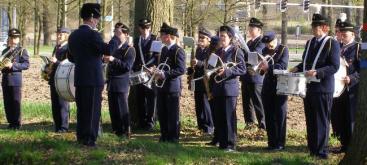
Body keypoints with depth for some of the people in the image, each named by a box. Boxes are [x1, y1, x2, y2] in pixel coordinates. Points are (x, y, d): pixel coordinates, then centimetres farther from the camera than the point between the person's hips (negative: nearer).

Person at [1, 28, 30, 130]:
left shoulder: (22, 51, 0)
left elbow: (26, 64, -10)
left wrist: (12, 65, -20)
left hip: (15, 79, -5)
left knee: (16, 102, -4)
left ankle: (17, 123, 2)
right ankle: (11, 122, 14)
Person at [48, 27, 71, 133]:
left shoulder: (68, 49, -10)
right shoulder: (57, 47, 17)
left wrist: (56, 62, -24)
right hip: (54, 80, 9)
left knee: (62, 104, -5)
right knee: (55, 105, 10)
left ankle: (63, 127, -1)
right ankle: (57, 126, 17)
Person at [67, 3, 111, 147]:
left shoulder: (73, 35, 10)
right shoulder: (92, 34, -15)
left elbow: (71, 57, 17)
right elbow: (108, 50, -16)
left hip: (79, 78, 8)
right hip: (93, 79, -8)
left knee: (81, 109, 14)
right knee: (92, 110, -2)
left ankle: (81, 136, 20)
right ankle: (89, 139, -2)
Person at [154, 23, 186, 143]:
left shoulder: (178, 51, -13)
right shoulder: (164, 49, 14)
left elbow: (181, 70, -20)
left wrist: (165, 74, -24)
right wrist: (158, 72, 6)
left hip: (173, 87, -8)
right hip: (161, 86, 9)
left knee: (173, 114, -1)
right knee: (161, 113, 13)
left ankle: (173, 137, 7)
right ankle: (164, 135, 23)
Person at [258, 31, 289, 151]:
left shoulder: (283, 49, -4)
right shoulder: (265, 51, 10)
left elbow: (283, 66, -18)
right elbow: (262, 67, 6)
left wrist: (269, 67, -31)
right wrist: (261, 67, -18)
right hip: (267, 87, 5)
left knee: (280, 116, -1)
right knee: (269, 117, 6)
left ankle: (280, 143, 2)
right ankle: (271, 142, 13)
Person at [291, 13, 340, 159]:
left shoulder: (332, 44, -8)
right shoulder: (309, 42, 14)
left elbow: (334, 66, -13)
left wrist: (317, 72, -24)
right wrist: (298, 68, 2)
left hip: (323, 88, -7)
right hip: (308, 86, 7)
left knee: (322, 120, -2)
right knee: (310, 120, 13)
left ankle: (321, 151, 4)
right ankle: (312, 148, 22)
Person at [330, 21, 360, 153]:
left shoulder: (358, 48, -5)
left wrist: (352, 78, -23)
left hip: (352, 90, -6)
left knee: (351, 119, -2)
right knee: (337, 118, 8)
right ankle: (344, 144, 18)